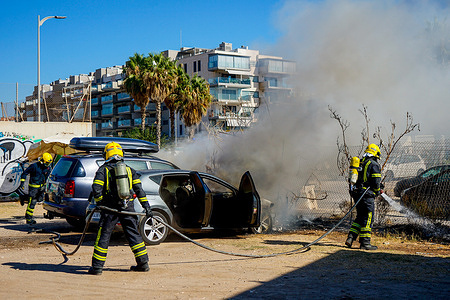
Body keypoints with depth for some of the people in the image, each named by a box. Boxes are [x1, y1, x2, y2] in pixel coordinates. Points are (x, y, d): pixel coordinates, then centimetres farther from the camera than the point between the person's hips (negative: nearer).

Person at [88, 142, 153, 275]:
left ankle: (97, 266, 4)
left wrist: (99, 202, 4)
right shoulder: (130, 170, 10)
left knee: (103, 235, 4)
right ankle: (143, 263, 12)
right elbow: (139, 189, 5)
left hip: (110, 208, -3)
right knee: (133, 234, 11)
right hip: (128, 207, 3)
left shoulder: (103, 170, 1)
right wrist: (146, 205, 7)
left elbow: (96, 188, -9)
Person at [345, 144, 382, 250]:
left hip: (356, 193, 8)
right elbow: (376, 182, -12)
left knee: (360, 217, 17)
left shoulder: (359, 163, 16)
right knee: (367, 218, -2)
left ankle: (350, 238, 9)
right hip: (367, 195, -8)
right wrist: (377, 191, 6)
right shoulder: (374, 165, -8)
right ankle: (365, 243, 0)